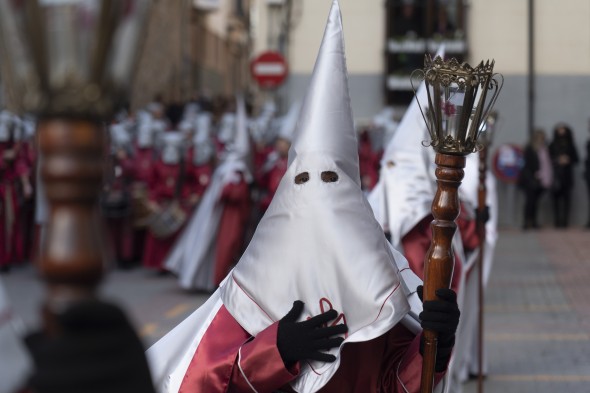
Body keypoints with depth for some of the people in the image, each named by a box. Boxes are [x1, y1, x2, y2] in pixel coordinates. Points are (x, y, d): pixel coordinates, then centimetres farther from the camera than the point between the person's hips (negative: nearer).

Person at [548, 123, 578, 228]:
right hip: (555, 175, -1)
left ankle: (565, 220, -5)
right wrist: (557, 161, -13)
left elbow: (576, 159, 9)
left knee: (566, 197, -5)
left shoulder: (571, 145, 10)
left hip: (567, 175, 1)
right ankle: (557, 220, -5)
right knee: (556, 197, -7)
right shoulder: (552, 145, 7)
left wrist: (568, 160, -10)